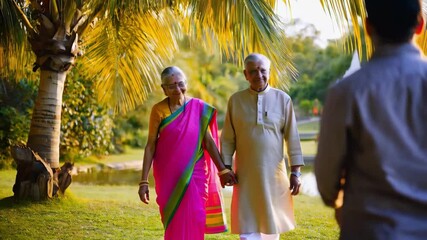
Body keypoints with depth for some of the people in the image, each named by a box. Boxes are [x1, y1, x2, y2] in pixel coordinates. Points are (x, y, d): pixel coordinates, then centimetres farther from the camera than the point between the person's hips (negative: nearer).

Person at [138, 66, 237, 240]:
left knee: (193, 220, -3)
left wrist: (222, 170, -4)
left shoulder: (199, 107, -2)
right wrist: (144, 181, -8)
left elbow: (209, 141, 2)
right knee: (173, 221, 6)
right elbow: (150, 146, -4)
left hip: (194, 174, 0)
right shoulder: (158, 110, -5)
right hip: (168, 175, 0)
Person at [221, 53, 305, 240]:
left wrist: (295, 172, -2)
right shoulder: (235, 100, 1)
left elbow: (292, 137, 0)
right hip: (246, 174, 0)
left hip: (274, 173, 0)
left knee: (272, 223, 12)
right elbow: (227, 139, 4)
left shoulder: (282, 99, -2)